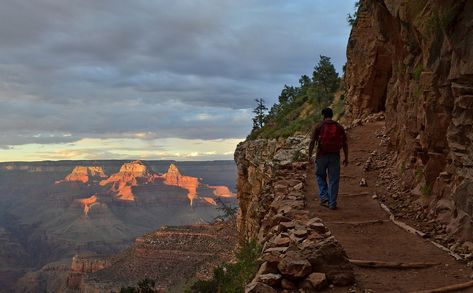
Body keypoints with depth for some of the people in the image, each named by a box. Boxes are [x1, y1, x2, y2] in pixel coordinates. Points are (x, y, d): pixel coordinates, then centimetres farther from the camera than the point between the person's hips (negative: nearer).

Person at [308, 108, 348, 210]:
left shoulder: (319, 126, -2)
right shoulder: (339, 127, 5)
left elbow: (312, 141, -7)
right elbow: (345, 144, 4)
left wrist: (310, 155, 1)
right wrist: (346, 158, 10)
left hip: (322, 155, -1)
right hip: (335, 156, 1)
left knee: (321, 176, 18)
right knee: (333, 180, 6)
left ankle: (324, 198, 8)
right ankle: (332, 203, 8)